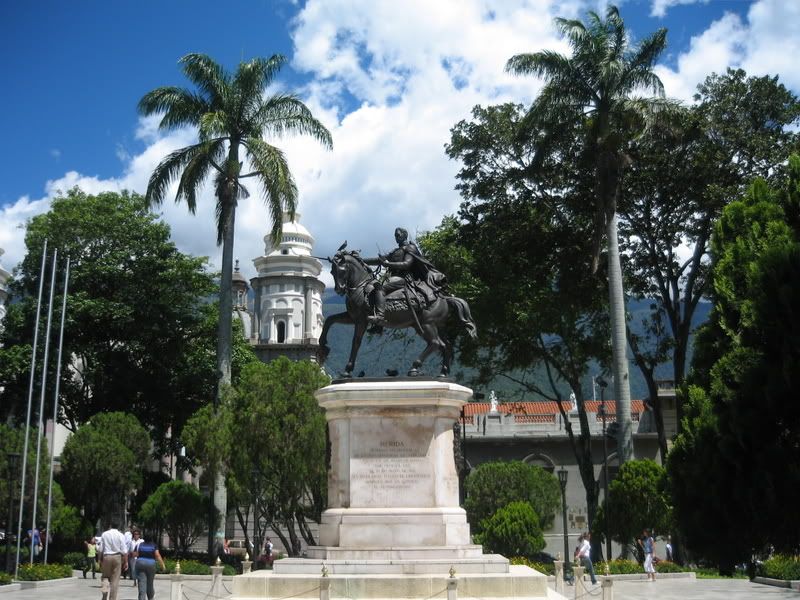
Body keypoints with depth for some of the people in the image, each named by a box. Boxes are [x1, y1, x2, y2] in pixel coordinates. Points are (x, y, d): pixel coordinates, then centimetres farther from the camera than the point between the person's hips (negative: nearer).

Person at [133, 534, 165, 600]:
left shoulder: (139, 544, 3)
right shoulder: (154, 545, 0)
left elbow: (134, 555, 3)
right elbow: (157, 555, -8)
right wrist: (162, 565, -6)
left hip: (140, 563, 0)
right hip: (151, 564, 1)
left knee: (142, 582, -5)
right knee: (150, 583, 16)